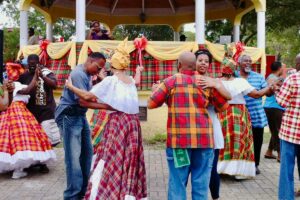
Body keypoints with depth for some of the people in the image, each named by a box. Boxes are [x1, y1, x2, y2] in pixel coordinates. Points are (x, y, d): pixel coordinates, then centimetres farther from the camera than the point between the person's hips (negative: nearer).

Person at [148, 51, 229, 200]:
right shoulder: (207, 82, 6)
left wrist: (156, 90, 25)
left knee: (177, 183, 6)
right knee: (201, 184, 8)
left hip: (179, 139, -2)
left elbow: (151, 104, 5)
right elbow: (223, 106, 15)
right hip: (204, 139, 2)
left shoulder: (171, 81, -1)